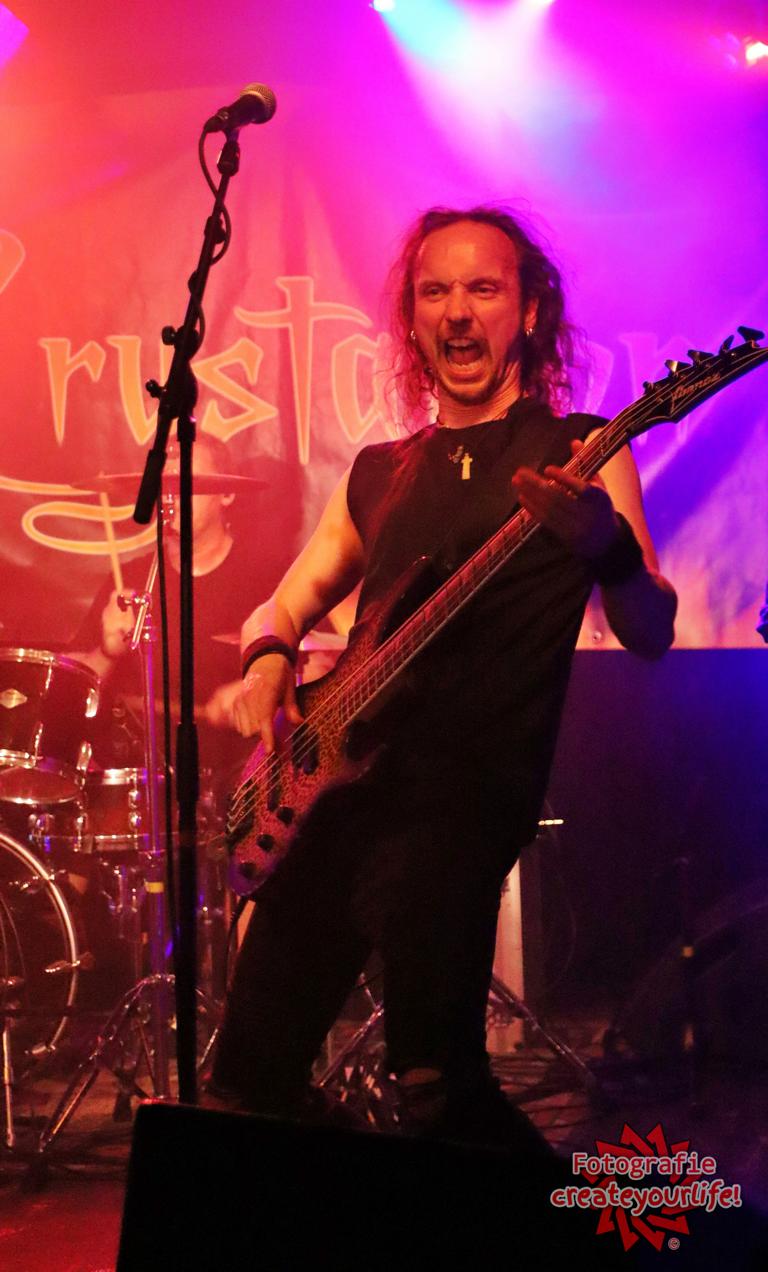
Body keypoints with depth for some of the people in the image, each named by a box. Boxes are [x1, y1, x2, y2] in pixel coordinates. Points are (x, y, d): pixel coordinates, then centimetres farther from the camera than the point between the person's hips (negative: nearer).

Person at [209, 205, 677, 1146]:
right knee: (252, 1078, 4)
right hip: (338, 780, 6)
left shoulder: (575, 452, 3)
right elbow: (284, 606, 24)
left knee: (438, 1082, -20)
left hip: (467, 791, -6)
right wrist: (268, 658, -1)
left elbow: (648, 635, -7)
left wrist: (607, 546, -29)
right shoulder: (379, 473, 19)